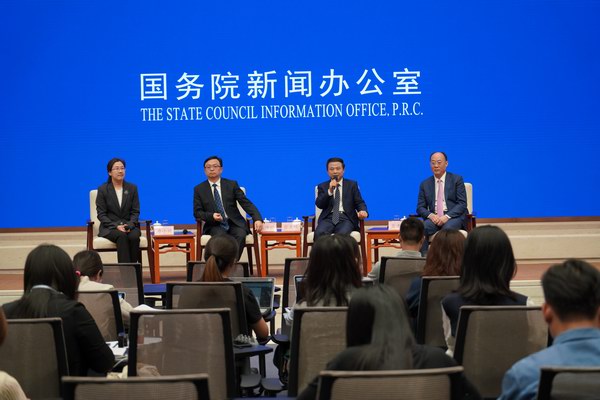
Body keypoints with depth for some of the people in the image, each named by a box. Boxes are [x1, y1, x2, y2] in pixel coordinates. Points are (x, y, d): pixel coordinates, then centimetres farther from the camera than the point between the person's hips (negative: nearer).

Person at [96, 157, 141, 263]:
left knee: (134, 236, -33)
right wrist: (116, 226, -17)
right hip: (110, 227, -2)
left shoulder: (132, 188, 8)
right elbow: (101, 214, -2)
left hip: (129, 226, 2)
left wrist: (129, 225, -14)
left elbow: (135, 211, 6)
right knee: (122, 236, -35)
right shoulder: (102, 189, 1)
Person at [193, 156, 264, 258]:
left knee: (240, 235, -32)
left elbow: (246, 203, 0)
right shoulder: (199, 189, 8)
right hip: (214, 225, -1)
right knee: (220, 236, -35)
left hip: (234, 223, 1)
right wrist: (211, 216, -16)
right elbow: (197, 213, 5)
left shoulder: (232, 185, 8)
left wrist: (257, 219, -17)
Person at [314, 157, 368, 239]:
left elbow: (359, 202, 10)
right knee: (319, 233, -32)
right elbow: (319, 205, 3)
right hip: (328, 218, 1)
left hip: (346, 218, -1)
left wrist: (363, 211, -14)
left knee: (342, 234, -35)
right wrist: (329, 191, -12)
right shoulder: (322, 186, 17)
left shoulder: (352, 184, 17)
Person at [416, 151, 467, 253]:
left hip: (454, 217, -2)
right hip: (434, 217, 2)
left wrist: (447, 216, -17)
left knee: (448, 228, -37)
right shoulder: (425, 184, 14)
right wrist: (431, 215, -12)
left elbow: (462, 203, -2)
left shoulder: (457, 179, 6)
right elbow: (420, 207, 11)